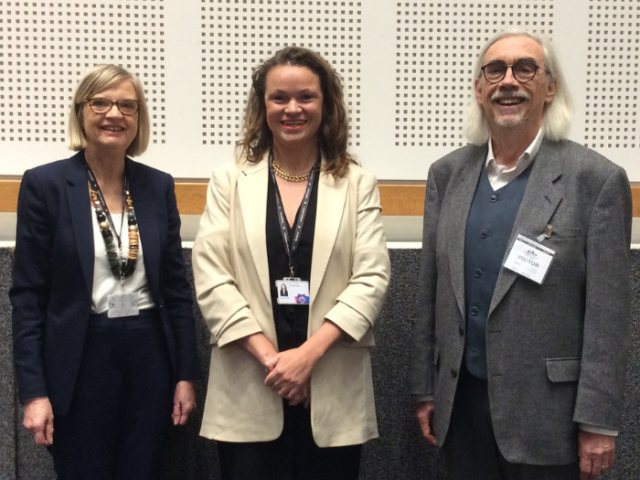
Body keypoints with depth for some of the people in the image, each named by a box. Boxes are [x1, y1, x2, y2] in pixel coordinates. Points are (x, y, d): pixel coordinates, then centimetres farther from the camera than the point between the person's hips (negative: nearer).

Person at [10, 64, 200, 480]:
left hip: (149, 357, 3)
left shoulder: (159, 185, 4)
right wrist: (33, 390, -9)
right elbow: (28, 295, -5)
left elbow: (177, 286, 7)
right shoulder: (45, 184, -5)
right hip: (80, 361, -3)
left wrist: (186, 373, 4)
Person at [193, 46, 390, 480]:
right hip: (248, 392, 0)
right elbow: (210, 278, -2)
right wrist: (269, 356, -12)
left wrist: (308, 353, -14)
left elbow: (372, 279, -4)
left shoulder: (358, 184, 5)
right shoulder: (230, 181, 6)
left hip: (334, 395, 0)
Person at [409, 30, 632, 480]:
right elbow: (431, 293, 8)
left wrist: (598, 422, -10)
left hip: (547, 411, -3)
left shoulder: (597, 179, -8)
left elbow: (608, 317, -9)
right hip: (461, 400, 4)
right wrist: (426, 390, 9)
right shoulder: (447, 173, 4)